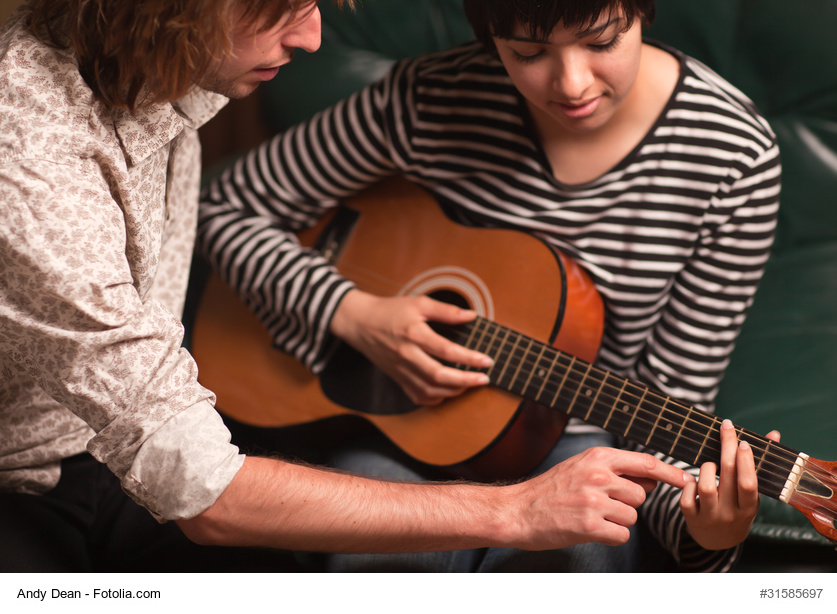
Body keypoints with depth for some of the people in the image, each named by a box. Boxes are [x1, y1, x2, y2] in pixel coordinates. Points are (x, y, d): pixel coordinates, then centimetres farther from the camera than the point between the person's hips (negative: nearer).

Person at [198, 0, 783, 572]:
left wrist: (700, 529, -31)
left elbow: (667, 402, -11)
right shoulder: (428, 102, -15)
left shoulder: (737, 158, -16)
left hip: (578, 442, 0)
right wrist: (352, 313, -18)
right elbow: (229, 210, -3)